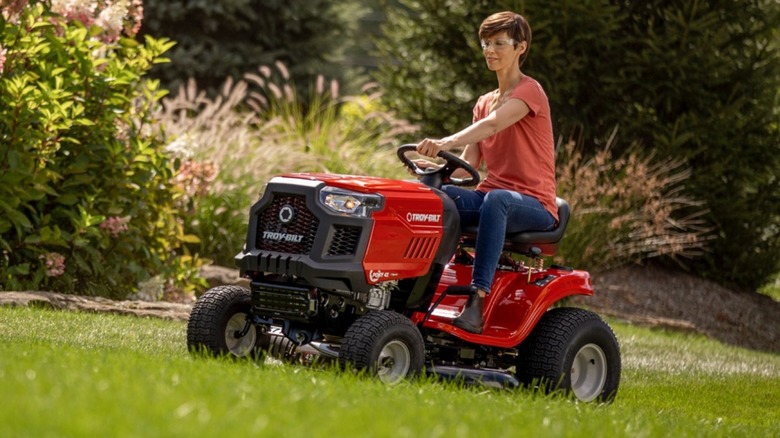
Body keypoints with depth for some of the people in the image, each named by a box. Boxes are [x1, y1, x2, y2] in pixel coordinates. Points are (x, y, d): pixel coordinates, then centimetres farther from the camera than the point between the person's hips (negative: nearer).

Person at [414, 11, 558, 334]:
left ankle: (477, 299, -48)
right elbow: (468, 165, 9)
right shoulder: (484, 102, 19)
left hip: (534, 206, -6)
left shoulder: (529, 91, -5)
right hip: (490, 196, 6)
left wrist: (446, 142, -42)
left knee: (496, 199, -41)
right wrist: (437, 167, -13)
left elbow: (491, 125, -25)